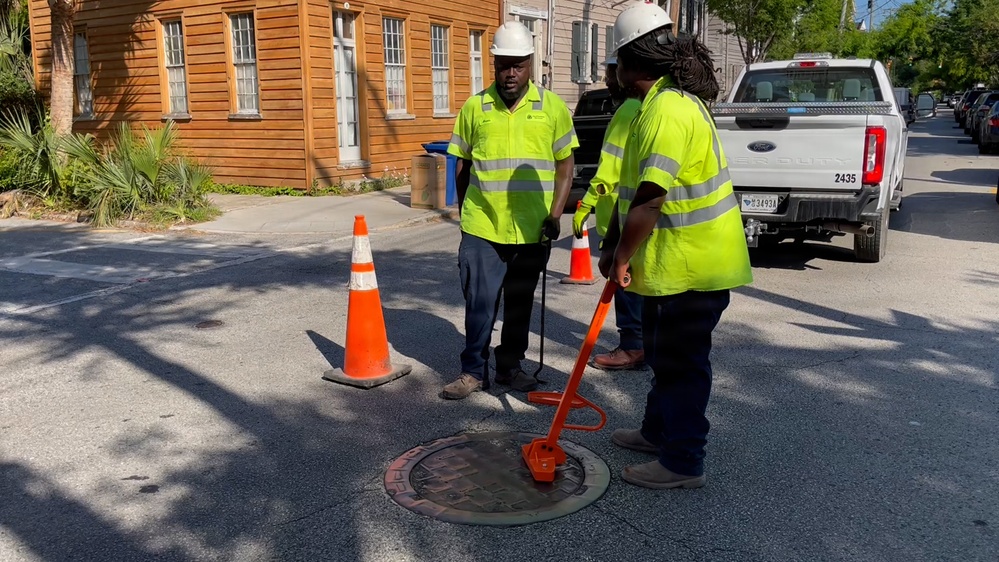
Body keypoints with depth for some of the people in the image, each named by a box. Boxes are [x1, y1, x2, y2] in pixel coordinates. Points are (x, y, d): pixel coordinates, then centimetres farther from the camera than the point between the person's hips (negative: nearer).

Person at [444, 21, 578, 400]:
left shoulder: (552, 107, 2)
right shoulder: (474, 107, 2)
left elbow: (565, 165, 5)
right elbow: (463, 167, 9)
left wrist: (555, 213, -4)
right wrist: (465, 214, 10)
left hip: (531, 228, 1)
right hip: (482, 227, -1)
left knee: (520, 302, 13)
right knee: (480, 303, 2)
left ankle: (510, 366, 27)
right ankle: (474, 371, 16)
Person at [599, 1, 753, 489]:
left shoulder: (667, 109, -23)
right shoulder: (672, 99, 12)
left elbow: (648, 199, -30)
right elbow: (634, 188, 15)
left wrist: (622, 258, -16)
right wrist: (616, 247, 16)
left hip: (691, 266, -10)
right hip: (674, 262, 10)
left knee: (679, 362, 2)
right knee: (664, 354, 23)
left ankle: (682, 463, 17)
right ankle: (658, 431, 40)